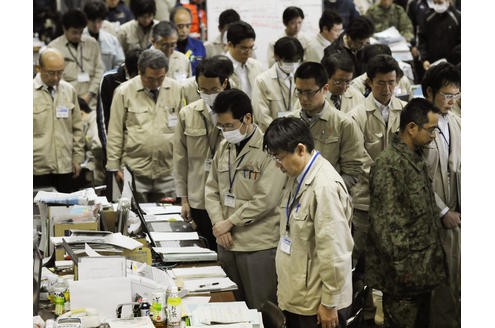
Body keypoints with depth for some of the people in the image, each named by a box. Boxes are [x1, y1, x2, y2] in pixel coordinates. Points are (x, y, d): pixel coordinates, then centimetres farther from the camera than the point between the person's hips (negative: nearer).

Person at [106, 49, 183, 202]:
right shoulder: (124, 92, -3)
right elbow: (115, 133, 0)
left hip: (168, 170, 2)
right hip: (135, 170, -2)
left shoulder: (176, 90, 3)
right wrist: (114, 166, -1)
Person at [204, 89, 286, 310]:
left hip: (258, 245, -7)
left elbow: (266, 200, -18)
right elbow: (211, 189, 13)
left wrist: (229, 222, -12)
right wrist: (218, 223, -3)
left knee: (262, 313, 0)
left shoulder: (268, 149, -12)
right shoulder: (224, 147, 11)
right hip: (227, 242, 7)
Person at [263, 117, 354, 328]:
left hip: (317, 304, -9)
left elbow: (334, 252, -22)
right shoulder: (297, 177, 8)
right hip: (295, 296, 9)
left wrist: (329, 303, -16)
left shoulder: (325, 186, -22)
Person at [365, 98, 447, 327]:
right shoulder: (389, 164, -19)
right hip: (404, 271, -9)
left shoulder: (416, 158, 10)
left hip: (423, 269, 9)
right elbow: (386, 222, -21)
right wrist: (400, 266, -20)